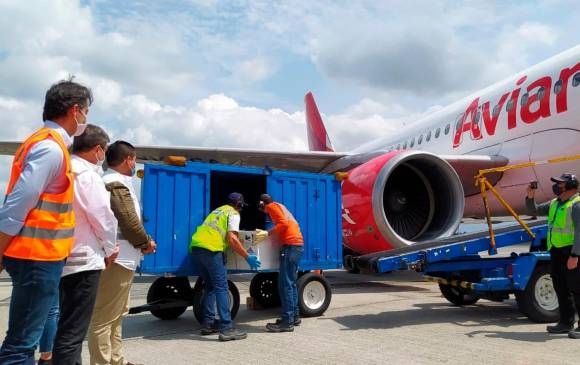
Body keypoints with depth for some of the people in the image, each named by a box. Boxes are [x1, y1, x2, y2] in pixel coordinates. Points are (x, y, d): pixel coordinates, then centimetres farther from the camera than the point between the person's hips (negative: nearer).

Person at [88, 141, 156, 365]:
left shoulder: (111, 182, 18)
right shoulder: (117, 184, -14)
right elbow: (129, 220, -21)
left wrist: (141, 242, 9)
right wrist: (146, 242, -5)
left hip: (119, 257, 11)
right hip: (117, 258, -11)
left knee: (117, 313, 19)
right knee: (105, 316, -7)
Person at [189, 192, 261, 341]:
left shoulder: (218, 210, 29)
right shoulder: (233, 214, 5)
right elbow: (231, 238, -9)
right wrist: (247, 257, -5)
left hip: (195, 246, 8)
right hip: (211, 249, -8)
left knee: (210, 286, 17)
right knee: (221, 287, -8)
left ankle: (208, 324, 17)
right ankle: (227, 329, -12)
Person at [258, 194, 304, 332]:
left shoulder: (271, 206, 1)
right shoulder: (280, 206, 27)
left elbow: (283, 223, -13)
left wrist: (267, 233, -11)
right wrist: (270, 233, 22)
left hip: (290, 245, -10)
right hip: (297, 244, 10)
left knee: (285, 284, -10)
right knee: (290, 283, 15)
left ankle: (287, 322, -11)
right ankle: (295, 316, 21)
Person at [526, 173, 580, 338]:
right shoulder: (554, 203, 16)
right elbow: (532, 211, 23)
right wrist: (530, 197, 4)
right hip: (556, 251, 9)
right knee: (561, 289, 14)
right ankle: (566, 323, 23)